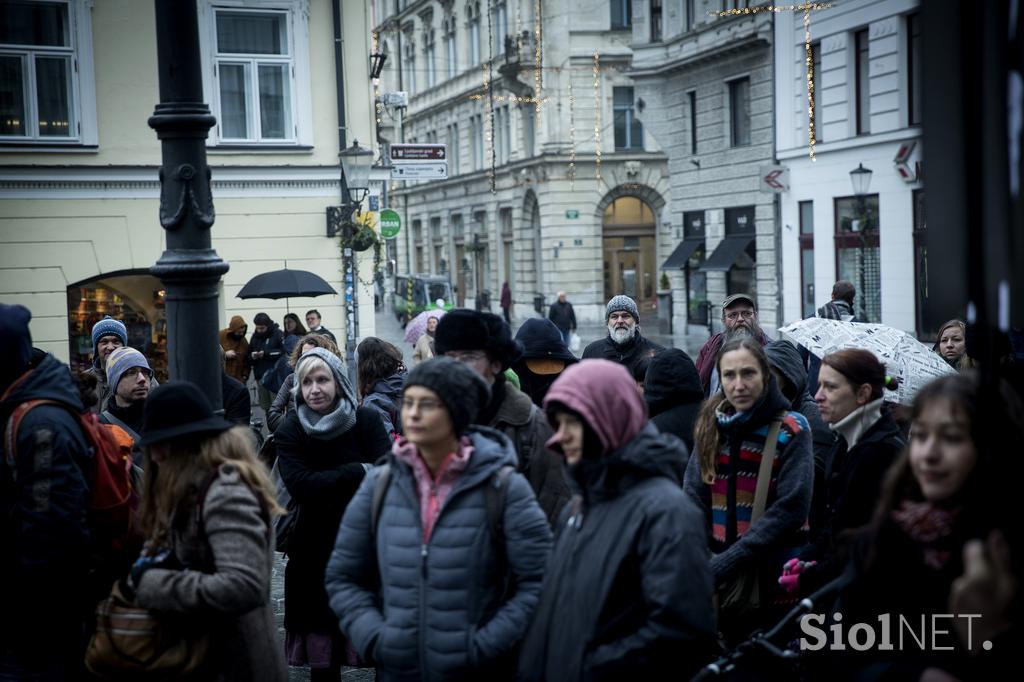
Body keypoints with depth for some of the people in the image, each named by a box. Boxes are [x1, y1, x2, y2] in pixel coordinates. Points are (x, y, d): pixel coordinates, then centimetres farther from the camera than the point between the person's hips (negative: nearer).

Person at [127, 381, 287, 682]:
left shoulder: (226, 492, -22)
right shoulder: (197, 485, 7)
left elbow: (243, 587, -33)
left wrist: (153, 583, -25)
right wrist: (151, 563, -5)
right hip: (206, 652, 9)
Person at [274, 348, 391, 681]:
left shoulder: (367, 420, -2)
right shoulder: (290, 430, 0)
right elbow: (300, 485, -14)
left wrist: (327, 485, -18)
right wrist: (358, 471, -15)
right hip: (316, 551, 1)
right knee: (321, 652, 4)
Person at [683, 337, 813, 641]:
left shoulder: (791, 431, -6)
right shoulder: (711, 426, 6)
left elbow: (790, 510, -14)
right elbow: (694, 499, 5)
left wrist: (724, 564, -17)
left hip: (773, 582, -4)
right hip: (721, 585, 4)